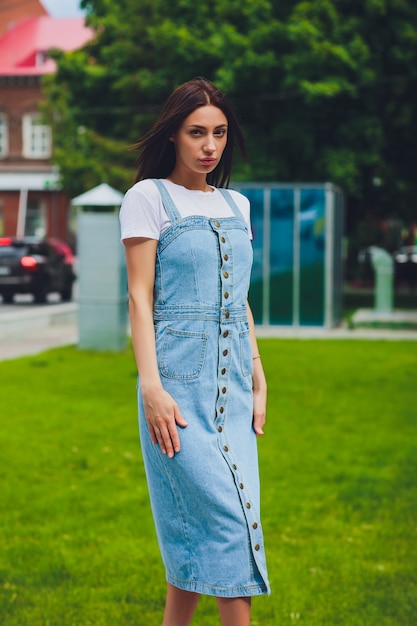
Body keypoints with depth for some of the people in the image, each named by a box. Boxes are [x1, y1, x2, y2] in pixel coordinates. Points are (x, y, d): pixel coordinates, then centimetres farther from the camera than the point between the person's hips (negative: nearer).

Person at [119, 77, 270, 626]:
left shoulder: (236, 204, 16)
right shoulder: (149, 197, -1)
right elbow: (140, 297, -5)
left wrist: (259, 382, 14)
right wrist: (151, 386, -14)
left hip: (233, 378, 6)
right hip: (181, 375, -5)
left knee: (197, 524, 5)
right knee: (227, 516, -11)